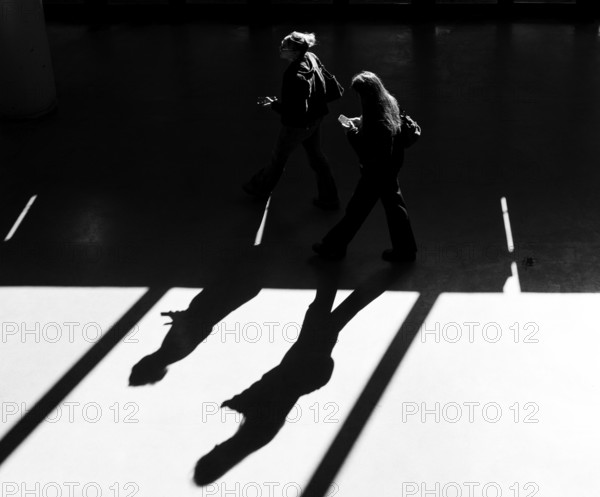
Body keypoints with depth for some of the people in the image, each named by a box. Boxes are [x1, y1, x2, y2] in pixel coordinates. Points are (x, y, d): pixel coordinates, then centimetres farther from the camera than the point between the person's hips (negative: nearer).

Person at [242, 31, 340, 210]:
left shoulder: (294, 76, -36)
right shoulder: (311, 58, -10)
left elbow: (294, 111, -31)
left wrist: (273, 103, -18)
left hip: (297, 125, -8)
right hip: (314, 119, 8)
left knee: (278, 157, 17)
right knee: (316, 157, 23)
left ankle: (261, 188, 42)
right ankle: (329, 198, 32)